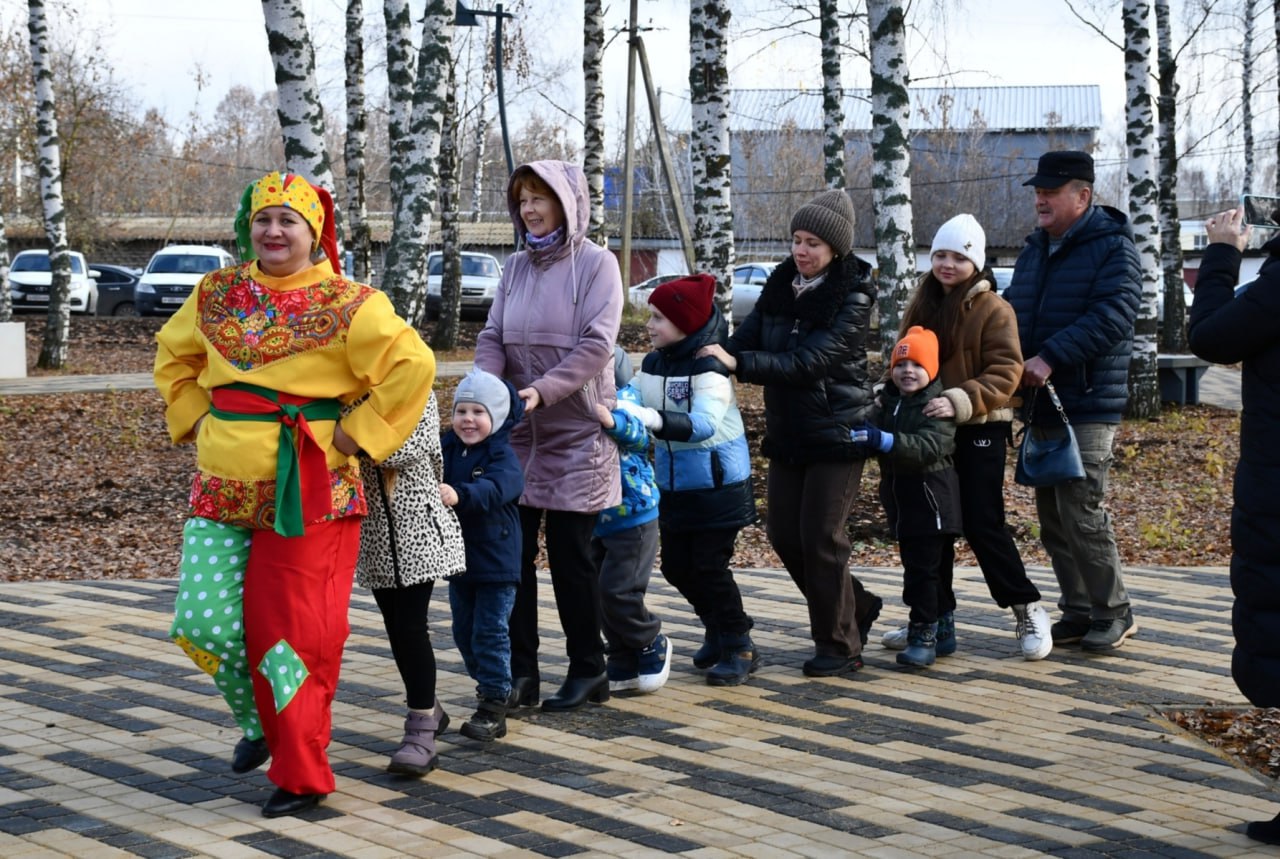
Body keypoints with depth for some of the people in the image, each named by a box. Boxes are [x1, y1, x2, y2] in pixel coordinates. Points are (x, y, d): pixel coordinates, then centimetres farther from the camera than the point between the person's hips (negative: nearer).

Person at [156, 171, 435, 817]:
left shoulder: (347, 304, -7)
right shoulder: (217, 293, 9)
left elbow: (413, 367, -11)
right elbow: (173, 356, 25)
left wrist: (358, 432, -11)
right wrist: (194, 419, 13)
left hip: (307, 491, -5)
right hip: (224, 486, 5)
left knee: (297, 630, -2)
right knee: (207, 619, 0)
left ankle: (299, 774, 10)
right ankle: (261, 723, 28)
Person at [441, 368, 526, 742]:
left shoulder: (503, 456, -17)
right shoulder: (447, 449, 4)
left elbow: (493, 489, -36)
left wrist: (459, 495, -54)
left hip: (496, 562, -7)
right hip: (458, 557, 7)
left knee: (490, 633, -4)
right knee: (464, 632, 17)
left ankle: (494, 706, 2)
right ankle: (493, 688, 34)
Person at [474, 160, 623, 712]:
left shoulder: (596, 264, -5)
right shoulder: (516, 267, 11)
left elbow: (596, 345, -14)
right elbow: (493, 336, 7)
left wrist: (541, 391, -23)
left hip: (575, 435, -5)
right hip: (518, 434, 5)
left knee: (571, 555, 1)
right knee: (511, 551, 2)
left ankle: (588, 671, 15)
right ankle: (519, 672, 10)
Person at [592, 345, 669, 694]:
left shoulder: (622, 397, -17)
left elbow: (639, 435, -34)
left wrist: (613, 421, -56)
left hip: (632, 517, -7)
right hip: (595, 520, 7)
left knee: (618, 590, -8)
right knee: (596, 593, 9)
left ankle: (652, 645, 18)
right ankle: (624, 663, 24)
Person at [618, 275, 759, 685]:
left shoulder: (710, 367, -21)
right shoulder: (653, 363, 4)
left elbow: (703, 424, -35)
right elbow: (632, 398, 2)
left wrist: (649, 418, -48)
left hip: (718, 484, -8)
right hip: (674, 484, 8)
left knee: (710, 566, -6)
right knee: (676, 566, 10)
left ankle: (739, 647, 10)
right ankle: (718, 629, 32)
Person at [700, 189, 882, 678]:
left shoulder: (852, 299, -15)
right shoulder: (780, 286, 5)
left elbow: (808, 361, -25)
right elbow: (746, 339, 0)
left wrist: (738, 363, -32)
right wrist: (715, 358, -21)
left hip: (837, 432, -7)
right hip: (787, 431, 7)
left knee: (820, 537, -5)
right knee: (783, 533, 8)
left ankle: (839, 646, 9)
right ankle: (857, 608, 29)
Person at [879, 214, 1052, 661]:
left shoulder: (992, 308, -10)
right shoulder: (921, 303, 8)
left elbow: (1006, 372, -17)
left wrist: (960, 401, -28)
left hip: (979, 432, -6)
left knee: (982, 526, -5)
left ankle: (1028, 611, 9)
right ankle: (936, 619, 20)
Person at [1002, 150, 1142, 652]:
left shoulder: (1112, 247, -8)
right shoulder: (1036, 250, 17)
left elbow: (1112, 315, -21)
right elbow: (1013, 311, 22)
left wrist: (1051, 357, -26)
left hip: (1088, 405, -8)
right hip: (1042, 405, 8)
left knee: (1081, 513, -9)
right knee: (1052, 516, 10)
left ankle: (1113, 613, 5)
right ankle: (1078, 611, 20)